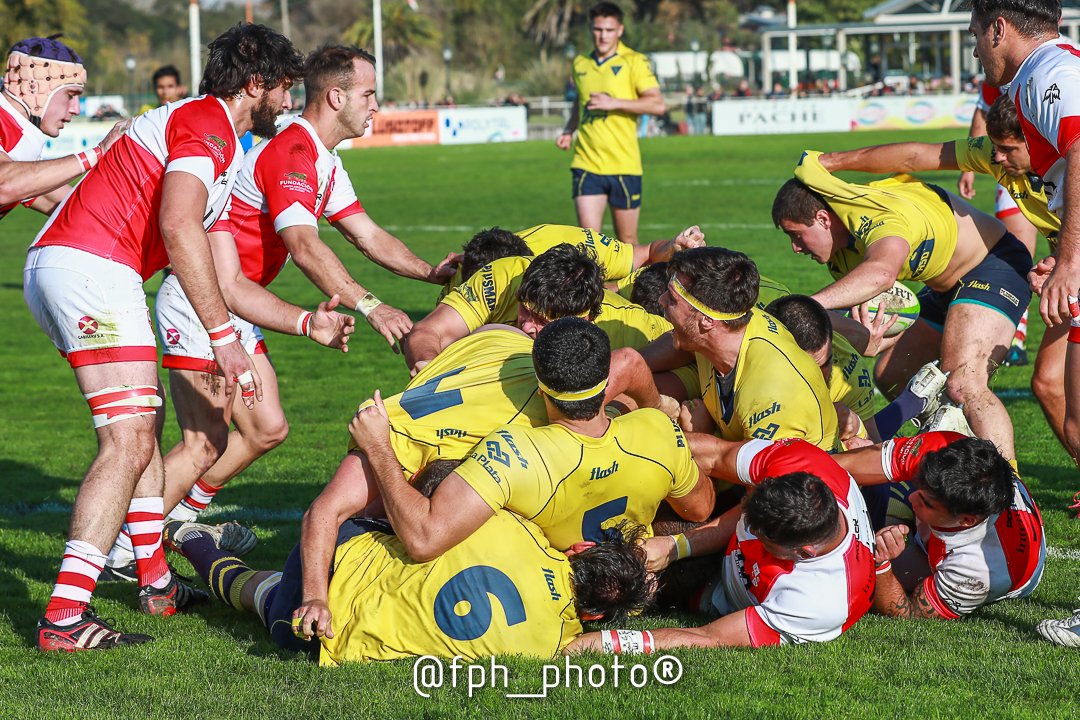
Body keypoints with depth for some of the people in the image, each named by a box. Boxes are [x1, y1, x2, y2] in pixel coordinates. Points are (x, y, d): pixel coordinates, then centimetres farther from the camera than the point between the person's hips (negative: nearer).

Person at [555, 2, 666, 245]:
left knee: (627, 241, 7)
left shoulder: (634, 62, -2)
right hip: (586, 163, 3)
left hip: (624, 164, -2)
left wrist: (614, 103, -18)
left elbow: (658, 104, -12)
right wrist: (569, 131, 11)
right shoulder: (580, 63, 12)